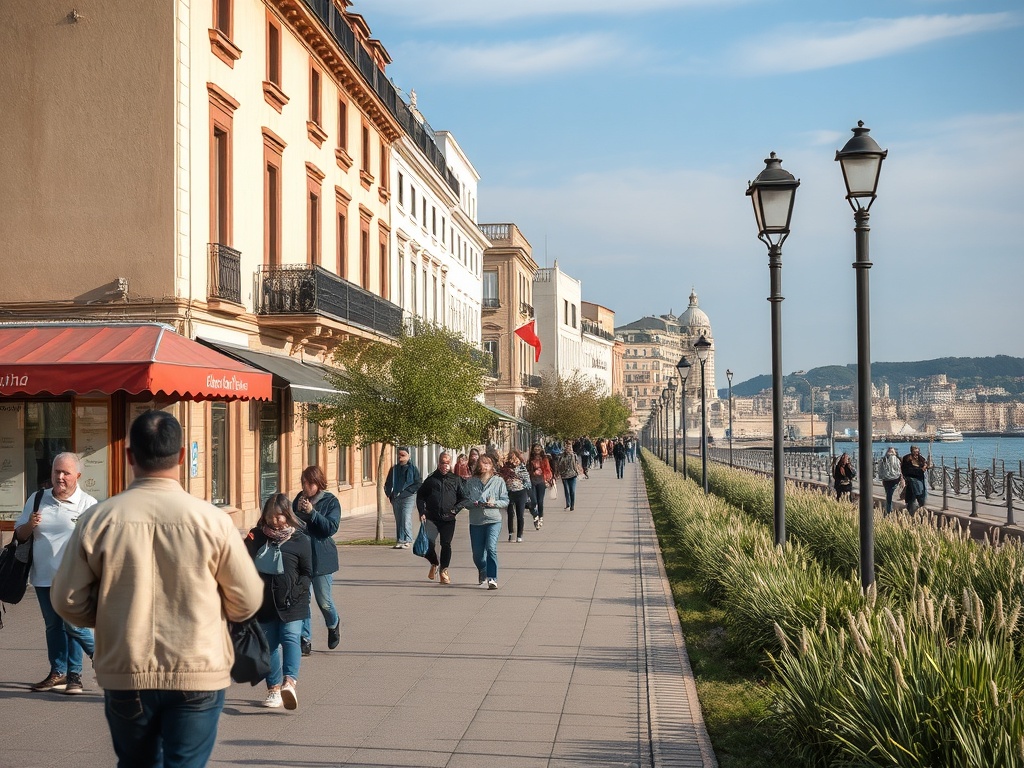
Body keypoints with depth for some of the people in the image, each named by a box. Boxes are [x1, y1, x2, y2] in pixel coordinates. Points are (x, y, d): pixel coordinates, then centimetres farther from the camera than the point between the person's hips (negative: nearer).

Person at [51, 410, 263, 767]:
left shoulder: (98, 519, -8)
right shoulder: (211, 519, -11)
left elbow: (67, 600, -1)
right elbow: (247, 601, -4)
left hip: (125, 674, 2)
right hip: (197, 674, -2)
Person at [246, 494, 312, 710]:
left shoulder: (300, 540, 0)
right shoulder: (257, 537, 7)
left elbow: (307, 573, 3)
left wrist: (296, 591, -11)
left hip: (291, 604, -3)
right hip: (264, 603, 3)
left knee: (290, 639, -17)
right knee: (269, 644, 7)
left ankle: (289, 682, -33)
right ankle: (274, 689, 14)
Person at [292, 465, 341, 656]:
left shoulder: (331, 501, -5)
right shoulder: (299, 499, 8)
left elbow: (331, 528, -15)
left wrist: (312, 512, -22)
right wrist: (298, 510, -12)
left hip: (321, 557, -4)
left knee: (323, 600, 1)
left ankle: (334, 625, 33)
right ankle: (305, 640, 11)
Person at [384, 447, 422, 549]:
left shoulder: (412, 468, 1)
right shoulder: (394, 469, 15)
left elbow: (419, 484, -4)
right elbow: (387, 484, 22)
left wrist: (405, 492, -10)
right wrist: (389, 494, 6)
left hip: (408, 498, -5)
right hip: (396, 498, 5)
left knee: (406, 520, -13)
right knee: (398, 521, 7)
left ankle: (407, 541, -14)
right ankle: (399, 541, 10)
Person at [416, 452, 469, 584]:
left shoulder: (456, 479, 7)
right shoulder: (431, 478, 8)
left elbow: (463, 498, 11)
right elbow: (420, 495, 13)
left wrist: (455, 509, -6)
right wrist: (422, 512, 2)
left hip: (448, 519, 0)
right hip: (431, 518, 0)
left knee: (446, 545, 1)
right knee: (428, 542, -14)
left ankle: (444, 570, 18)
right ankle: (434, 564, 14)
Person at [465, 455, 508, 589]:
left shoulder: (499, 481, 2)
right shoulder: (471, 482, 5)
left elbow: (505, 501, 3)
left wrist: (494, 503, -14)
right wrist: (472, 504, -11)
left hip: (493, 519, -2)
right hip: (476, 521, 2)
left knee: (491, 548, -21)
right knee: (477, 553, 9)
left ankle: (492, 578, -16)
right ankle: (483, 574, 39)